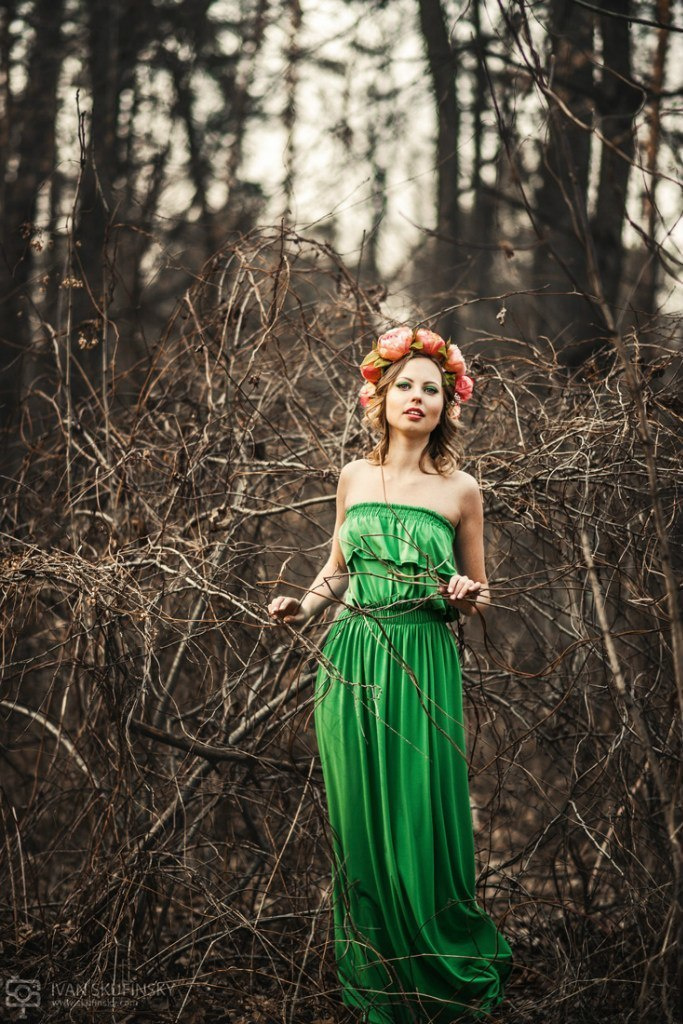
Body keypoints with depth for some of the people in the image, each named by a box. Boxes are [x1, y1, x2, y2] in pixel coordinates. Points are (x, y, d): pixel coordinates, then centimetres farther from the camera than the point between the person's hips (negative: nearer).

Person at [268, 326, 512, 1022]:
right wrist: (305, 607, 2)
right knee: (360, 818, 7)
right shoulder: (355, 476, 8)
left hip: (421, 665, -2)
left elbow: (476, 594, 10)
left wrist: (469, 596, -12)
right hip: (352, 660, 3)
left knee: (419, 822, -1)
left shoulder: (461, 491, 1)